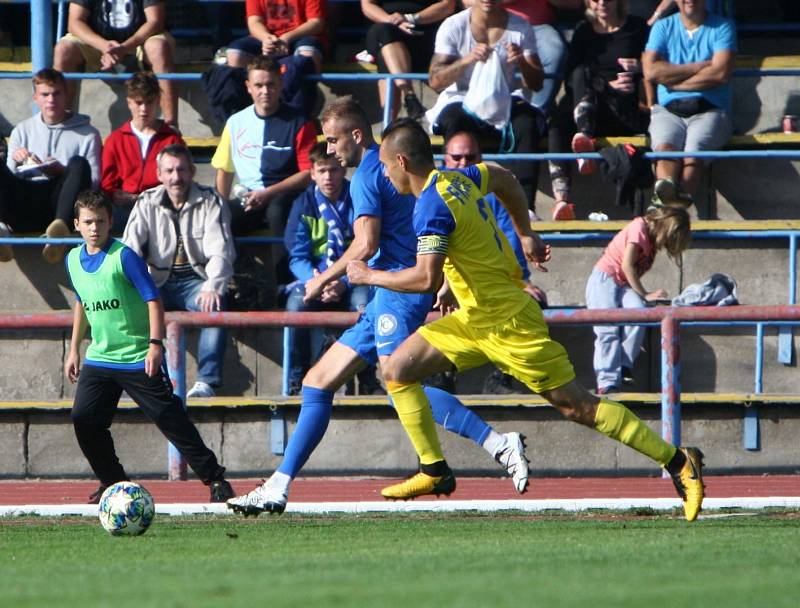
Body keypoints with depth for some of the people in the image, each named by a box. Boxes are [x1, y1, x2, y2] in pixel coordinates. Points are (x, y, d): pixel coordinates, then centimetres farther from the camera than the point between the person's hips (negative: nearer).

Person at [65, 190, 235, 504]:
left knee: (170, 417, -6)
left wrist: (155, 344, -23)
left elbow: (153, 299, -14)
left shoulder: (124, 256, -13)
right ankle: (113, 482, 10)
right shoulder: (74, 260, 6)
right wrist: (74, 349, 21)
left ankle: (215, 479, 1)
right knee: (84, 419, -7)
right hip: (99, 358, 6)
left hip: (139, 358, -6)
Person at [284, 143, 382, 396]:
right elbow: (298, 257, -1)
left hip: (352, 282, -1)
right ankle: (296, 381, -21)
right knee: (297, 303, -33)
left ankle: (368, 380, -22)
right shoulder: (304, 204, 2)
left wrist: (344, 284, -22)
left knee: (363, 302, -36)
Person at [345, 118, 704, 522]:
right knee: (397, 371, 5)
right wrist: (525, 234, 31)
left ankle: (678, 462, 0)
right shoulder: (457, 179, 6)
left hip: (507, 322, -10)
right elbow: (504, 179, 25)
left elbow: (427, 278, -32)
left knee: (576, 406, -5)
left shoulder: (432, 205, -22)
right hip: (476, 318, 10)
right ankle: (434, 471, 9)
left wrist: (369, 276, -18)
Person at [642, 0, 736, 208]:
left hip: (709, 110, -1)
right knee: (665, 147, -32)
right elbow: (651, 71, 0)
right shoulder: (663, 27, 16)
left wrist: (672, 80, -1)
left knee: (693, 151, -33)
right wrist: (699, 67, -2)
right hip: (668, 110, 1)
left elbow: (721, 73, -6)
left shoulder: (723, 27, 9)